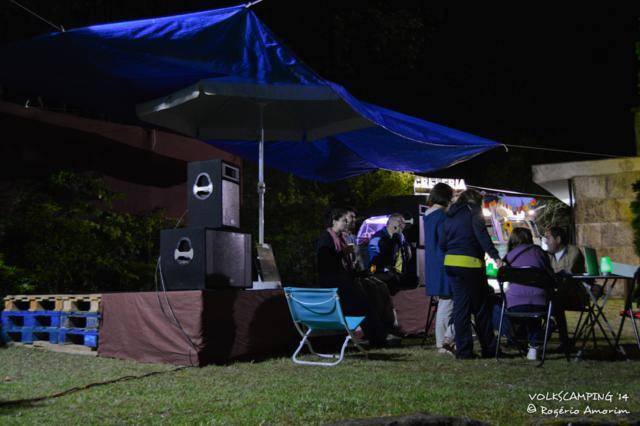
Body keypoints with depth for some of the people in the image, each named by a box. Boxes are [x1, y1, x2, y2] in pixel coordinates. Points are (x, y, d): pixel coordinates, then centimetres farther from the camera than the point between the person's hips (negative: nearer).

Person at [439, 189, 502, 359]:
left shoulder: (450, 215, 17)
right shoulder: (473, 211, -1)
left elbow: (441, 243, 12)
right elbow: (482, 234, -15)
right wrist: (495, 256, -19)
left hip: (451, 263, 6)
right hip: (470, 263, -6)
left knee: (460, 307, 7)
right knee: (481, 308, 3)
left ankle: (463, 350, 6)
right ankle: (489, 348, 9)